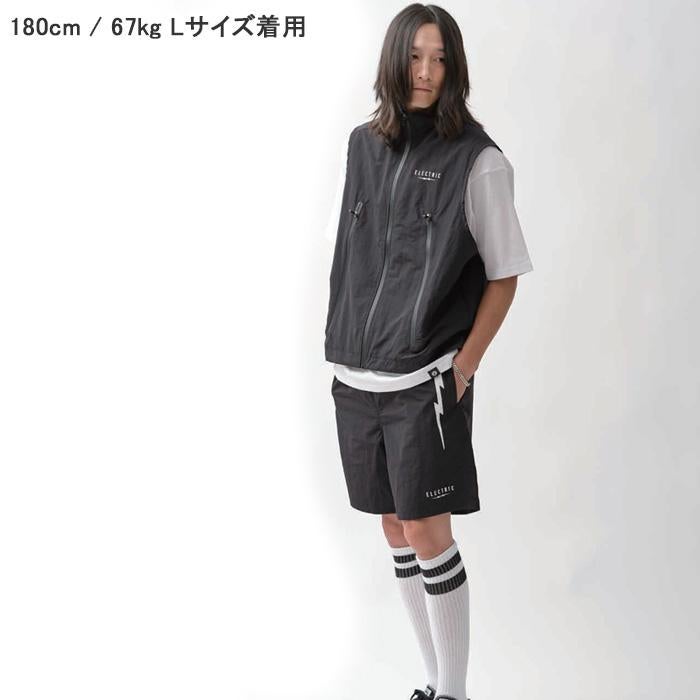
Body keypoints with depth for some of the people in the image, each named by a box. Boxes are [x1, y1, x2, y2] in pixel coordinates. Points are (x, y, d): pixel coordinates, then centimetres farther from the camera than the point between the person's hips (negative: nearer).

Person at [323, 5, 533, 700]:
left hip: (425, 379, -5)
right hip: (358, 375, 6)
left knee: (428, 536, -2)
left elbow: (504, 275, -4)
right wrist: (343, 348, 9)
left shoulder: (477, 160, -8)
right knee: (394, 529, 12)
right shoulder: (362, 145, 8)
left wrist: (465, 366, -11)